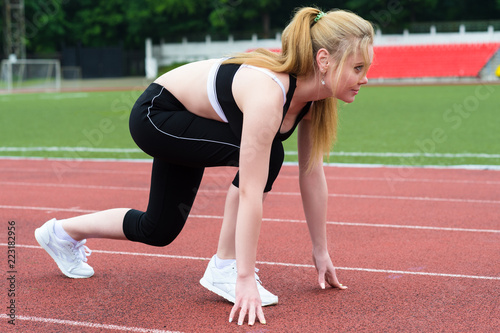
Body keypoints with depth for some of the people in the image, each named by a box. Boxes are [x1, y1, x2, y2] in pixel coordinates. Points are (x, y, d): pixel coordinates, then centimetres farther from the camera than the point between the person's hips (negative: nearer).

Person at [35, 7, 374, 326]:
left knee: (159, 230, 16)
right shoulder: (268, 93, -38)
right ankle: (225, 268, -13)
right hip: (154, 116, -8)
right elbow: (251, 193, -40)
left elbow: (312, 175, -5)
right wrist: (246, 279, -38)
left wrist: (321, 252, -1)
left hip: (186, 124, 8)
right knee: (265, 154, -27)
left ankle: (62, 232, 38)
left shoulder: (317, 98, -14)